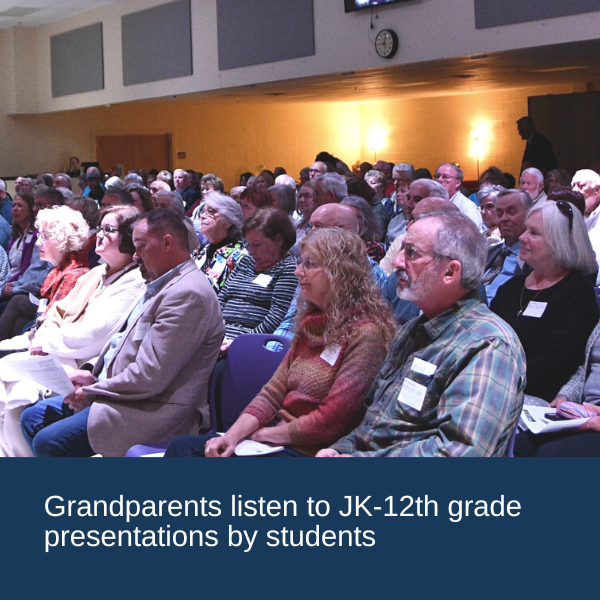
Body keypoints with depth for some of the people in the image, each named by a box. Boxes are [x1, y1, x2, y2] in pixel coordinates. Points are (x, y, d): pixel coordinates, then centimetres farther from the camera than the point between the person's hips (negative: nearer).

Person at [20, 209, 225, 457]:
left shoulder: (187, 295, -21)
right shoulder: (162, 286, 14)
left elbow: (149, 376, -25)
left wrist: (91, 391, -13)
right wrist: (94, 376, 6)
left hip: (150, 411, -11)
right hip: (122, 393, 11)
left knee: (47, 442, -19)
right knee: (32, 418, 12)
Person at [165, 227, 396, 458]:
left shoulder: (365, 334, -14)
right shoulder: (310, 325, 14)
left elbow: (330, 422, -18)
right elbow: (272, 394, 10)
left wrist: (263, 433, -7)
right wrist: (233, 435, -6)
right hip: (277, 439, 8)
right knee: (181, 446, -9)